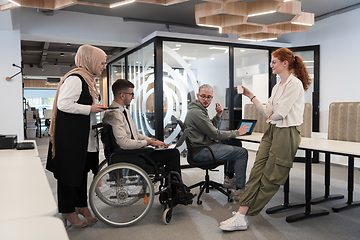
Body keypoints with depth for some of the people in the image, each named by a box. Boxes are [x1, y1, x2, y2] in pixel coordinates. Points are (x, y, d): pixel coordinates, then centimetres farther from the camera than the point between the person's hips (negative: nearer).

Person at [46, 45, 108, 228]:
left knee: (82, 170, 17)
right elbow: (63, 104, -24)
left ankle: (81, 206, 30)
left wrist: (98, 109, 14)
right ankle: (68, 212, 16)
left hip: (84, 136, 10)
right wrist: (90, 109, -20)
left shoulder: (88, 79, 16)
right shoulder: (75, 79, -17)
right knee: (70, 171, 1)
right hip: (71, 135, -10)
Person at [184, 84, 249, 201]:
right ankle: (239, 191, -8)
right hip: (201, 152, -11)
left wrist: (218, 115, 2)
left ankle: (229, 178, 24)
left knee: (236, 143, 21)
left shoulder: (200, 110, 14)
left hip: (204, 145, 11)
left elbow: (212, 127, 20)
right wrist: (237, 132, -7)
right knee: (242, 152, -13)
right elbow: (215, 134, -17)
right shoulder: (196, 112, -20)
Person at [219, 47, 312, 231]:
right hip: (272, 131, 8)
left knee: (270, 178, -2)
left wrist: (271, 116, 5)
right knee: (257, 171, -3)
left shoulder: (295, 83, -10)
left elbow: (280, 113, -16)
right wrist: (250, 96, 12)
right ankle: (241, 216, -6)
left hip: (287, 133, -8)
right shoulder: (277, 87, 19)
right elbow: (268, 111, 14)